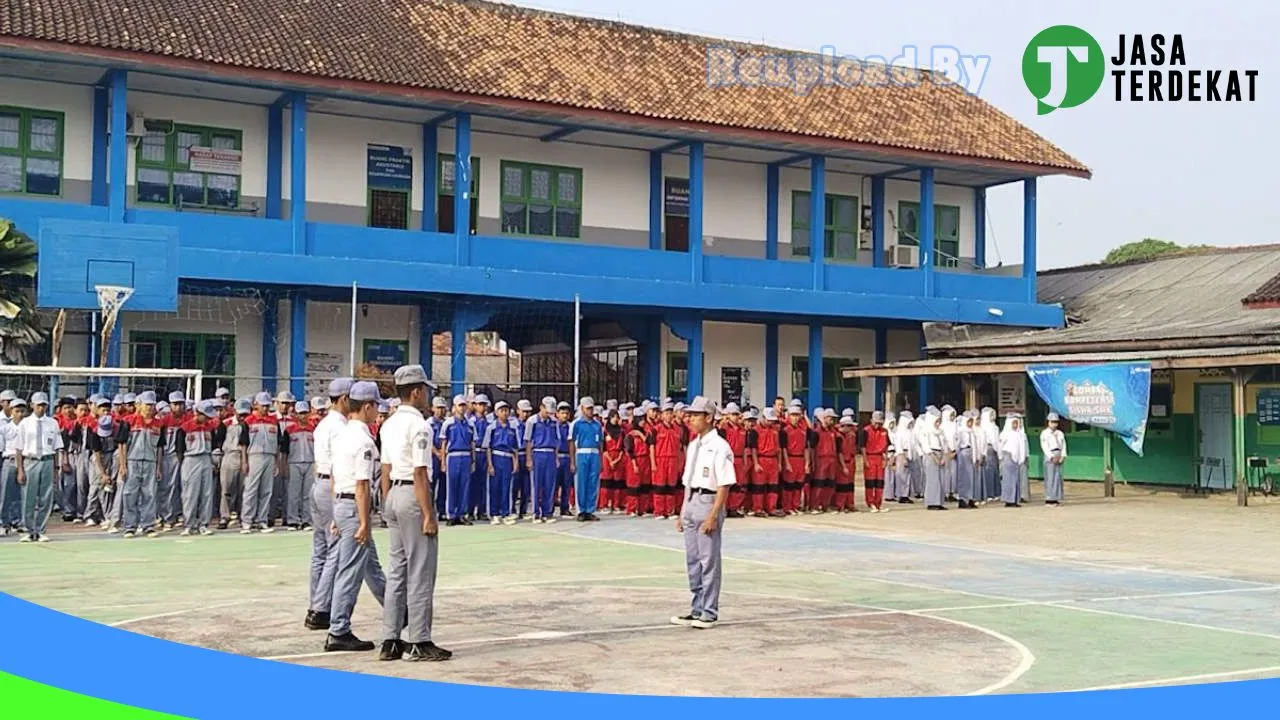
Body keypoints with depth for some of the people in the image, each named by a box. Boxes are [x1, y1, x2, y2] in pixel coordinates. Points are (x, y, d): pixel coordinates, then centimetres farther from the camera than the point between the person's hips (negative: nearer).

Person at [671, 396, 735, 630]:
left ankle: (709, 612, 7)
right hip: (691, 503, 8)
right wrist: (682, 512, 17)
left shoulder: (719, 447, -12)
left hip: (709, 503, -8)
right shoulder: (692, 446, 14)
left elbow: (724, 485, -16)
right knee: (693, 560, 13)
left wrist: (713, 516, -20)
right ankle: (698, 609, 23)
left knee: (709, 560, -2)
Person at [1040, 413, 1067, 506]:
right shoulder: (1044, 433, 1)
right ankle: (1049, 499, -9)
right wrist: (1052, 457, -14)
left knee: (1058, 477, 2)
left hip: (1059, 457, 5)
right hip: (1049, 457, -5)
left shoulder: (1060, 433, 18)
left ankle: (1056, 498, 5)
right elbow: (1044, 447, -6)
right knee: (1050, 478, -8)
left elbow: (1064, 446, 13)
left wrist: (1062, 456, -4)